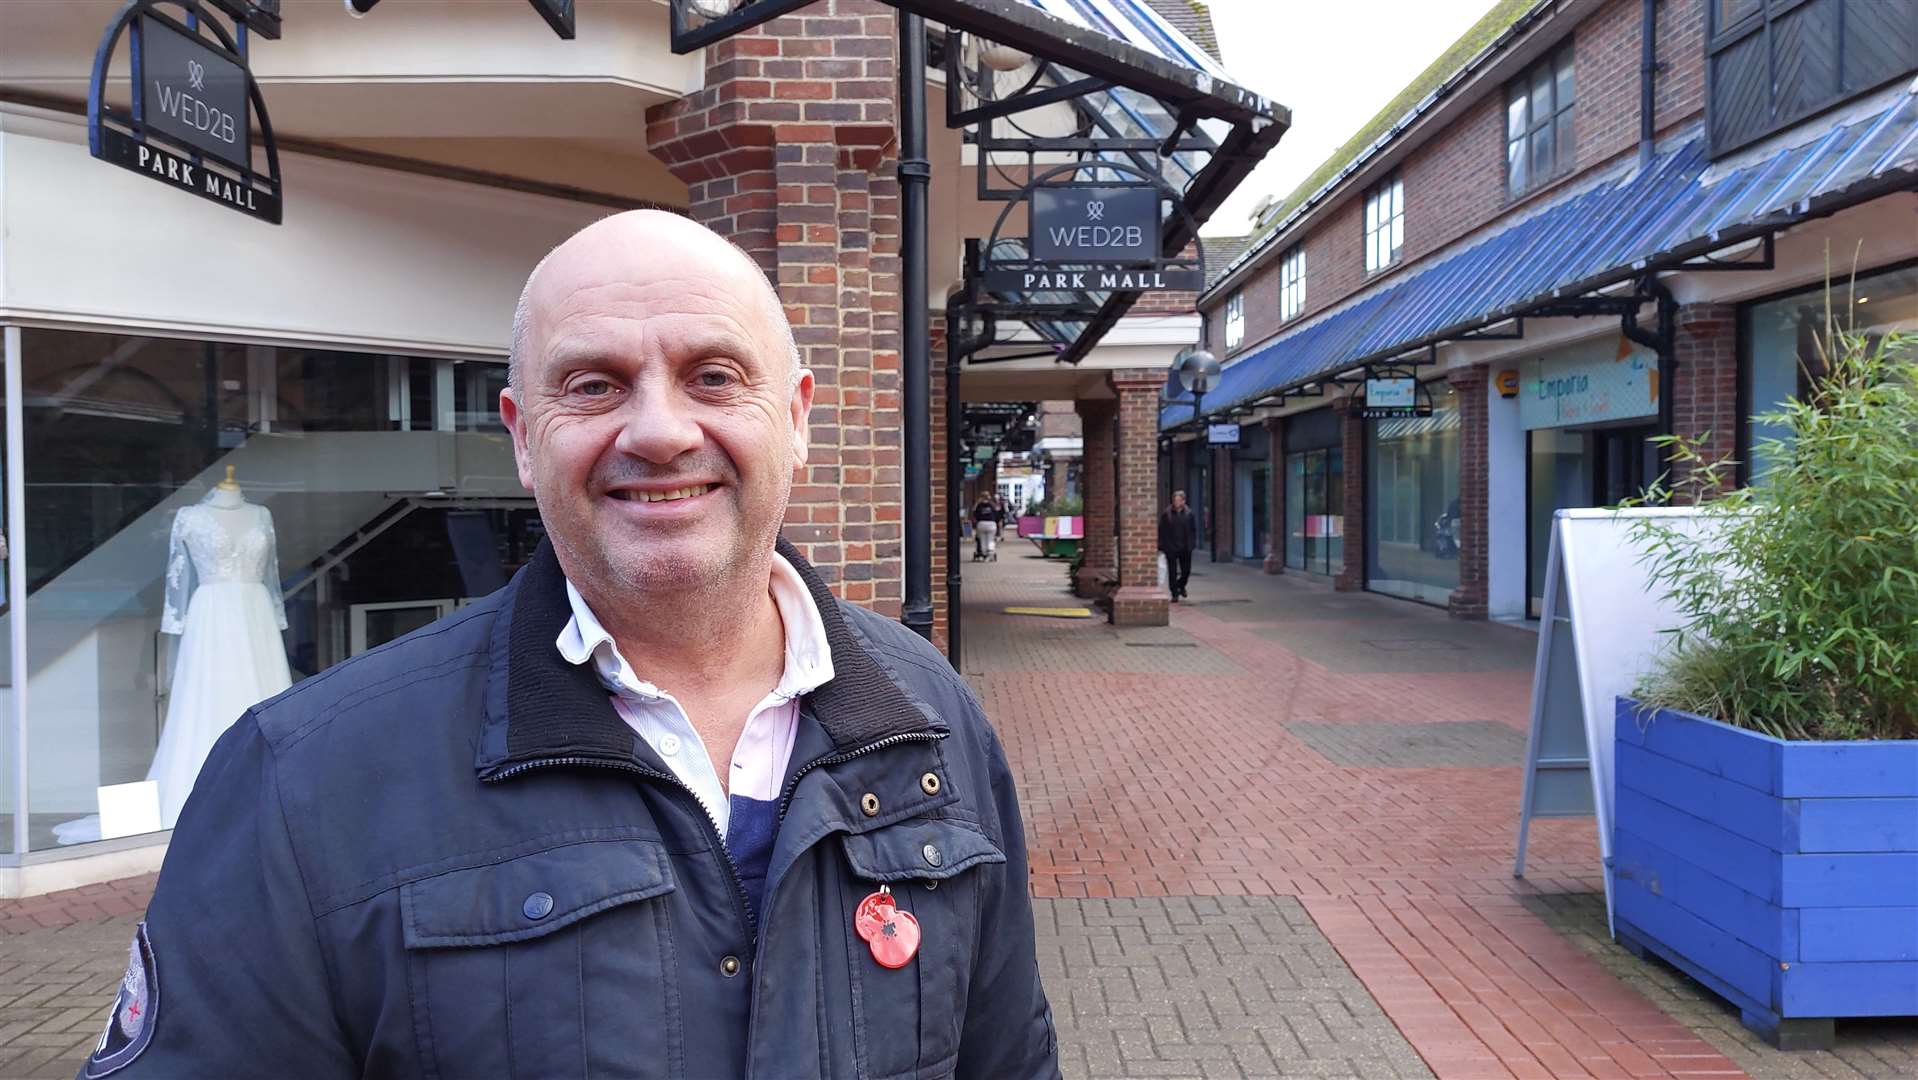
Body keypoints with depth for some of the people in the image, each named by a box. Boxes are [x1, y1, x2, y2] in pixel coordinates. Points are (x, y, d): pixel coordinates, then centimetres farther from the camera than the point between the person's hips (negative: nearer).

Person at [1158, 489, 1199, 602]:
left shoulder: (1189, 514, 1)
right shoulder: (1166, 514, -5)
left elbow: (1194, 529, 7)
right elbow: (1161, 530, -3)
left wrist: (1193, 543, -2)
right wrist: (1162, 545, -7)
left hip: (1185, 548, 2)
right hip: (1171, 548, -2)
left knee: (1186, 571, 8)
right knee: (1172, 572, 3)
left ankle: (1181, 585, 37)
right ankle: (1175, 594, 12)